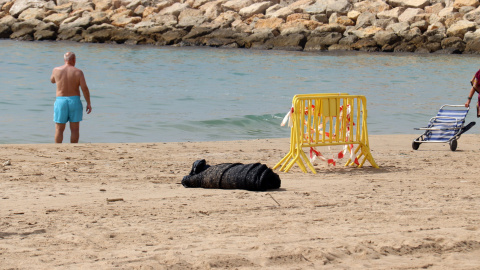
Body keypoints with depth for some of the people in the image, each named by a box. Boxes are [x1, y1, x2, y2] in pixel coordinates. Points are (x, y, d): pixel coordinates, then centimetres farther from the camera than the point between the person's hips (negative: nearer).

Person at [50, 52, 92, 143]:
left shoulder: (56, 70, -1)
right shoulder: (78, 72, -6)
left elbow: (52, 80, 20)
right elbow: (84, 88, -10)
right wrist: (88, 103, -3)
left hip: (61, 101, 1)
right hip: (75, 101, -1)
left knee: (59, 129, 6)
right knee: (75, 129, 7)